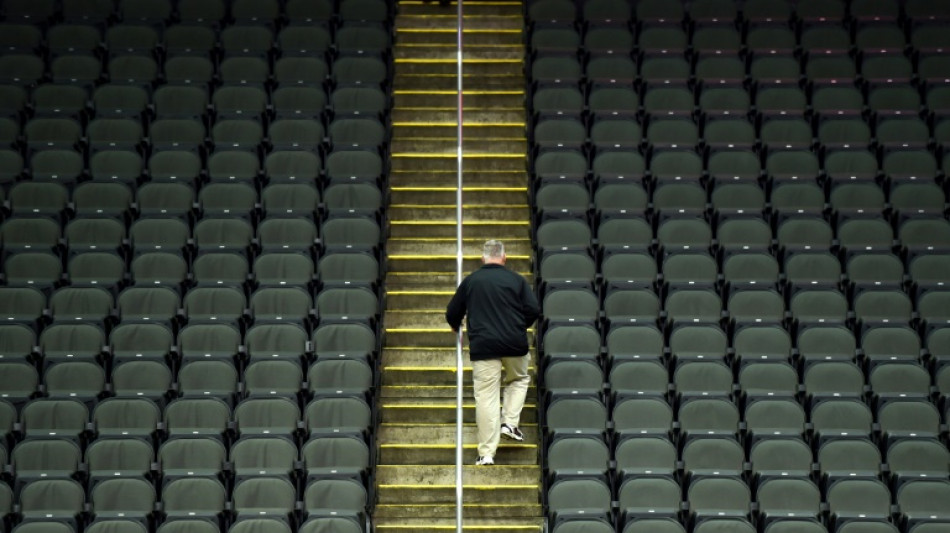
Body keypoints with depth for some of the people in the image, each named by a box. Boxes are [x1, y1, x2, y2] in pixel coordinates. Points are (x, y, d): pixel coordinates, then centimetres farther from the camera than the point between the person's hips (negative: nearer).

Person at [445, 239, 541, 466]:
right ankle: (510, 422, 12)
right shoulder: (516, 279, 3)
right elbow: (534, 310, -1)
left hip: (483, 346, 0)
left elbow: (452, 313, 12)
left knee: (486, 397, -1)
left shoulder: (470, 281, 6)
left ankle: (487, 454, -4)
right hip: (515, 344, 0)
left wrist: (456, 326, 35)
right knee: (519, 379, 29)